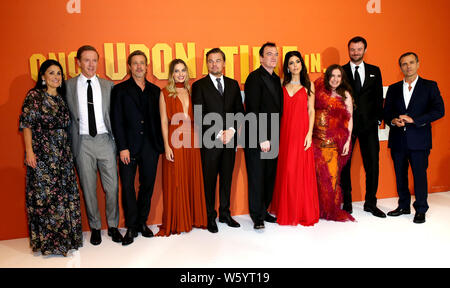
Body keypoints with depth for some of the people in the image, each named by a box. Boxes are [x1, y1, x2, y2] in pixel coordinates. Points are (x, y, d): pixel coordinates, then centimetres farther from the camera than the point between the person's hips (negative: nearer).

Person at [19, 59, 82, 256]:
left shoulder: (61, 99, 13)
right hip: (41, 153, -5)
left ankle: (64, 237, 21)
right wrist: (29, 150, -13)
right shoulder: (34, 96, -3)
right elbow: (26, 124, -7)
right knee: (43, 194, 1)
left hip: (62, 154, 6)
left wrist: (68, 150, 9)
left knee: (65, 194, 8)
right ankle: (46, 240, 15)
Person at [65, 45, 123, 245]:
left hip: (104, 140, 1)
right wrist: (68, 143, -2)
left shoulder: (108, 85, 7)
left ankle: (113, 226, 21)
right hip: (82, 142, -1)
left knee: (112, 186, 3)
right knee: (88, 187, 7)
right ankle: (95, 227, 24)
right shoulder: (68, 86, 3)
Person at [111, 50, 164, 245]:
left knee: (147, 185, 8)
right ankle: (131, 227, 14)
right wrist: (122, 147, -9)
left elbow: (158, 118, 11)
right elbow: (117, 121, -2)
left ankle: (142, 222, 24)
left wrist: (160, 143, 2)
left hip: (150, 146, 3)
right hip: (129, 146, -2)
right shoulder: (120, 90, 4)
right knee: (127, 186, 1)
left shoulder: (155, 90, 13)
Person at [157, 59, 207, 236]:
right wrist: (166, 146, -11)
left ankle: (193, 218, 23)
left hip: (191, 141, 4)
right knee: (175, 182, 1)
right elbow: (164, 122, -3)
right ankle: (175, 222, 14)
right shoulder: (165, 93, 1)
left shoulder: (190, 92, 13)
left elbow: (195, 118, 13)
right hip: (174, 141, -4)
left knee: (193, 180, 9)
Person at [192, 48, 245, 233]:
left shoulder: (233, 84, 12)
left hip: (230, 140, 4)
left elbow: (240, 111, 8)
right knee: (210, 180, 5)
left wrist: (231, 130, -8)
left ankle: (225, 213, 26)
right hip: (210, 141, -3)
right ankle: (211, 217, 18)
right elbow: (200, 116, -7)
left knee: (227, 178, 12)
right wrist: (218, 133, -14)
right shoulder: (199, 86, 0)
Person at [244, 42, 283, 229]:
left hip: (272, 138, 7)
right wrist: (262, 138, -18)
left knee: (270, 177, 12)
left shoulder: (276, 79, 16)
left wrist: (275, 137, 11)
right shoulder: (255, 78, -9)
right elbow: (252, 111, -15)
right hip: (256, 138, -7)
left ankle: (264, 211, 27)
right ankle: (257, 216, 15)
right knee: (257, 177, 2)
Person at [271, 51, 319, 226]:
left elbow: (311, 111, 3)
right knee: (285, 171, 4)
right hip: (285, 131, 2)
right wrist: (276, 133, -1)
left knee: (302, 171, -2)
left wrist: (309, 133, -8)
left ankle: (304, 213, 11)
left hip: (302, 131, -2)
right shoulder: (282, 85, 11)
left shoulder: (308, 85, 7)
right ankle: (287, 212, 17)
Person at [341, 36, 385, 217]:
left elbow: (378, 97, 12)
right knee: (344, 165, 3)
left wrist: (378, 118, 4)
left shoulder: (374, 71, 12)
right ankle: (347, 203, 16)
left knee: (373, 164, 4)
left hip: (368, 125, 2)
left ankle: (370, 203, 18)